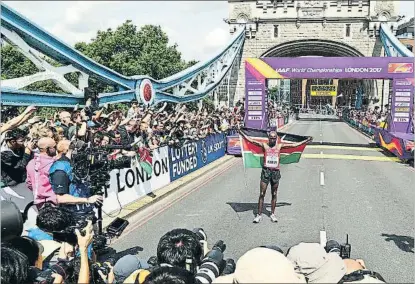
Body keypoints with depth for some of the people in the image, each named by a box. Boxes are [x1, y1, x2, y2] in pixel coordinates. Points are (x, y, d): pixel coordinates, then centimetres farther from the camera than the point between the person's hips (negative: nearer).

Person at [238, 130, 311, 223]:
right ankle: (259, 214, 7)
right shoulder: (265, 146, 1)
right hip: (266, 171, -2)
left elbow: (294, 145, 12)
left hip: (276, 172, 2)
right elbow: (252, 141, -4)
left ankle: (273, 214, 22)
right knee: (262, 194, 0)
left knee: (274, 195, 10)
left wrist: (305, 141, 13)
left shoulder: (279, 146, 6)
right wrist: (242, 134, -10)